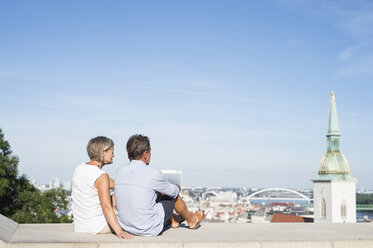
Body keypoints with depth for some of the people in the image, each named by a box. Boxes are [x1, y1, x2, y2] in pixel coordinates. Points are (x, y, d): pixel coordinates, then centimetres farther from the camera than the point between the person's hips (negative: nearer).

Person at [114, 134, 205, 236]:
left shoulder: (120, 172, -3)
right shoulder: (153, 173, -19)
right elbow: (173, 191, 1)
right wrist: (177, 187, 25)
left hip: (126, 227, 6)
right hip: (150, 230, -6)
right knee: (173, 195, 17)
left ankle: (173, 219, 52)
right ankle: (191, 220, 43)